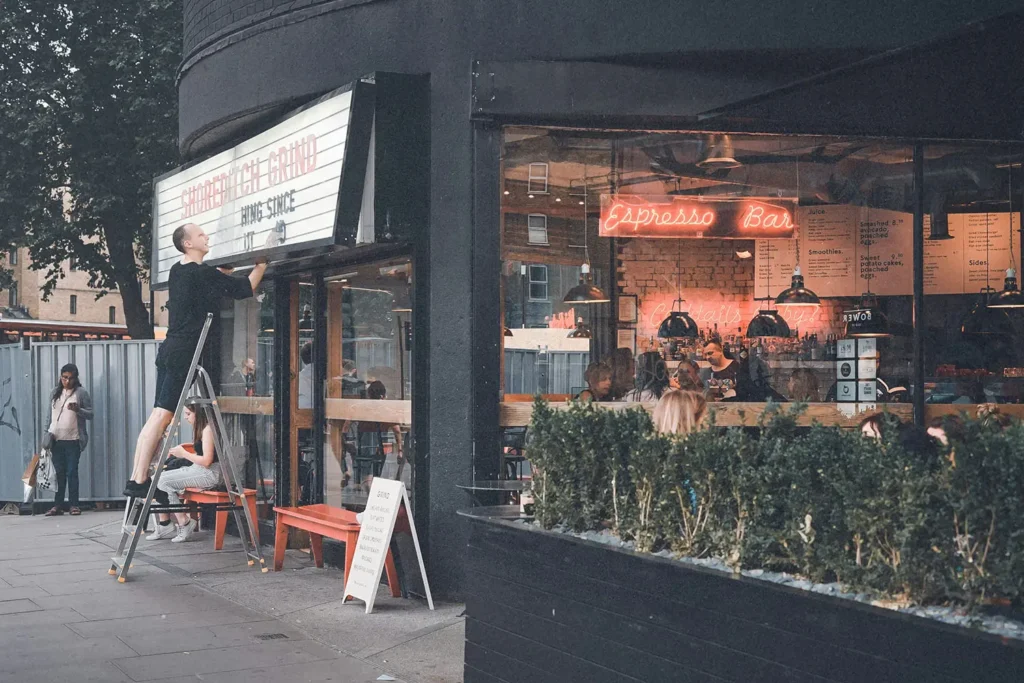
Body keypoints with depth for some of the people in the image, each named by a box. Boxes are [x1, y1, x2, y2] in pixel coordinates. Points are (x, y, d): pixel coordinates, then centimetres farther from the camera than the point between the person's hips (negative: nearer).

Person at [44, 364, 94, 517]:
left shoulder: (81, 393, -2)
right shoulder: (55, 392, 12)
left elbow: (90, 414, -5)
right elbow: (51, 415, 17)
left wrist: (78, 409, -23)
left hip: (73, 440, -4)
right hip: (56, 440, 4)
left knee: (72, 472, -4)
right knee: (59, 473, 5)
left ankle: (74, 504, 1)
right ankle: (58, 505, 7)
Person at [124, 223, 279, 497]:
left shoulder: (177, 271, 15)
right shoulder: (203, 273, -10)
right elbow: (244, 288, -7)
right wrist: (265, 258, 0)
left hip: (170, 349, 9)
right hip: (183, 352, -9)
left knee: (158, 416, 7)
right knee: (162, 415, -11)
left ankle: (136, 478, 5)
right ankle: (140, 480, -13)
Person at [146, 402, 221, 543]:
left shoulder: (208, 429, -15)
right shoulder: (199, 428, 14)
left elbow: (206, 461, -21)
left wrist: (184, 454, -12)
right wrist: (181, 451, 5)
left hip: (210, 474, -10)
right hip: (197, 470, 10)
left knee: (164, 482, -19)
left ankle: (184, 524, -9)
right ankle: (164, 526, 0)